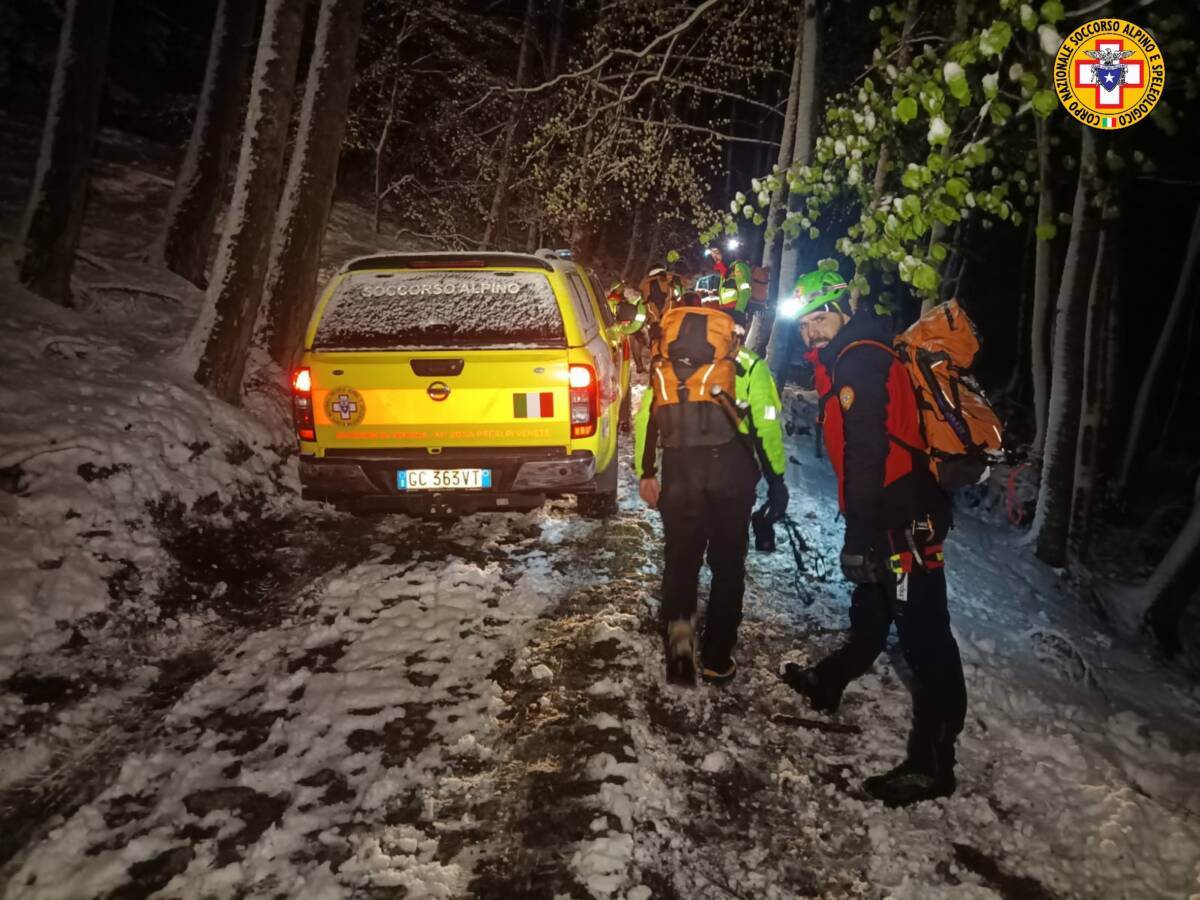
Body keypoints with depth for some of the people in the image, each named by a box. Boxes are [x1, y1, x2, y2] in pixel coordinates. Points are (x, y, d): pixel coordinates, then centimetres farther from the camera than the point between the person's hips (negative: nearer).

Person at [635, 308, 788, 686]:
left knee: (680, 554, 14)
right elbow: (767, 425, 0)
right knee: (727, 563, 12)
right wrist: (776, 479, 7)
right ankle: (716, 659, 18)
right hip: (733, 467, -1)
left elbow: (647, 415, 7)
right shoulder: (749, 364, 8)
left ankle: (678, 624, -13)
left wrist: (646, 473, 10)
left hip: (681, 465, 2)